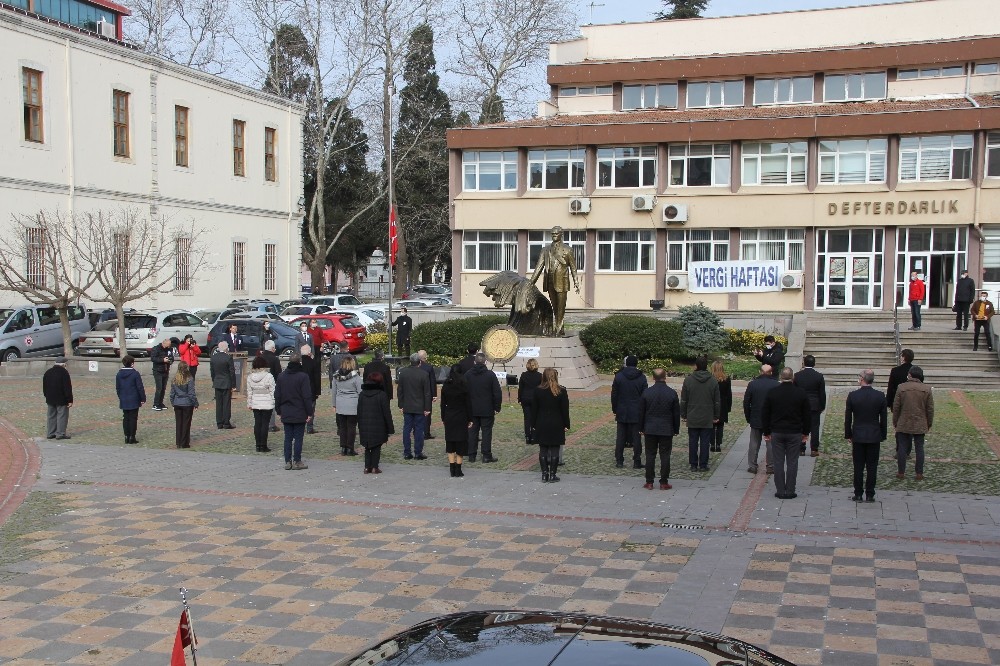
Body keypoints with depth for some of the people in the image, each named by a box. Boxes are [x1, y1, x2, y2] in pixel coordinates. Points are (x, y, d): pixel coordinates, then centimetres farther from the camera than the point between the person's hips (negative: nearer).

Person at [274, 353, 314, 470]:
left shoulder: (281, 376, 6)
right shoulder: (303, 377, -11)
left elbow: (277, 395, 11)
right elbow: (307, 397, -12)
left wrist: (279, 411, 17)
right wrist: (309, 412, -6)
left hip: (286, 414, 5)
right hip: (299, 414, -5)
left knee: (288, 438, 9)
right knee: (298, 437, 1)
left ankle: (287, 461, 10)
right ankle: (297, 462, 2)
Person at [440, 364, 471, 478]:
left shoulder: (445, 386, -1)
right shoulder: (463, 387, -10)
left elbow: (443, 404, 4)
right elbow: (467, 404, -7)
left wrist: (443, 418, 13)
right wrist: (469, 419, 1)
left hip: (449, 417, 3)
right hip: (461, 417, -3)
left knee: (450, 443, 10)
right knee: (460, 442, 3)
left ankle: (452, 469, 9)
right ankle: (458, 469, 2)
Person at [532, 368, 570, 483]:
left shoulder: (538, 391, -3)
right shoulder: (561, 391, -7)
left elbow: (534, 409, 1)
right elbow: (565, 410, -4)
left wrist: (533, 424, 9)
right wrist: (566, 425, 4)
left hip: (541, 426, 1)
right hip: (557, 426, -1)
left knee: (543, 450, 7)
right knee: (554, 450, 4)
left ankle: (544, 474, 7)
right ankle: (553, 475, 5)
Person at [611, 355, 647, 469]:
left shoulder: (619, 376, -4)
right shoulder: (641, 378, -4)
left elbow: (614, 395, -2)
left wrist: (615, 409, 7)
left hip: (622, 413, 1)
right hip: (636, 414, -1)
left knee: (620, 438, 7)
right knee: (636, 438, 4)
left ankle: (619, 461, 9)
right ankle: (636, 462, 5)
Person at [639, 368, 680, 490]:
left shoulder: (646, 392, -3)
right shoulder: (672, 393, -6)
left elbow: (641, 412, 2)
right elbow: (676, 413, 0)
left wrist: (641, 428, 11)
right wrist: (676, 429, 10)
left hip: (650, 429, 1)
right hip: (667, 430, -1)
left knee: (650, 455, 6)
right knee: (665, 456, 4)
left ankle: (649, 482, 7)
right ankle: (664, 482, 5)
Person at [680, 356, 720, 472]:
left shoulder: (688, 380, -5)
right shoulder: (713, 381, -2)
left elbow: (683, 400, 0)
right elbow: (717, 401, 2)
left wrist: (684, 415, 9)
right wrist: (716, 416, 11)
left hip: (692, 419, 0)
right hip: (707, 419, 0)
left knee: (692, 442, 6)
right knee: (705, 442, 5)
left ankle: (693, 465, 9)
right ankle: (703, 465, 6)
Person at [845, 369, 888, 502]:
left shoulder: (852, 395, -8)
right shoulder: (880, 396, -4)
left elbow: (848, 418, -2)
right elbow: (883, 419, 1)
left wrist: (848, 435, 8)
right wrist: (882, 436, 12)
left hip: (858, 436, -1)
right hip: (874, 436, 1)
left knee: (858, 467, 5)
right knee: (872, 467, 6)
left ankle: (858, 494, 8)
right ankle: (870, 495, 8)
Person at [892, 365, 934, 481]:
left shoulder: (902, 388, -8)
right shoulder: (927, 389, -3)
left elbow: (896, 407, -4)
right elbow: (930, 409, 1)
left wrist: (895, 422, 7)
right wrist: (929, 424, 11)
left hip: (903, 425, -1)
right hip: (920, 425, 1)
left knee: (902, 447, 6)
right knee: (919, 448, 8)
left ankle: (901, 472, 11)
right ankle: (919, 474, 11)